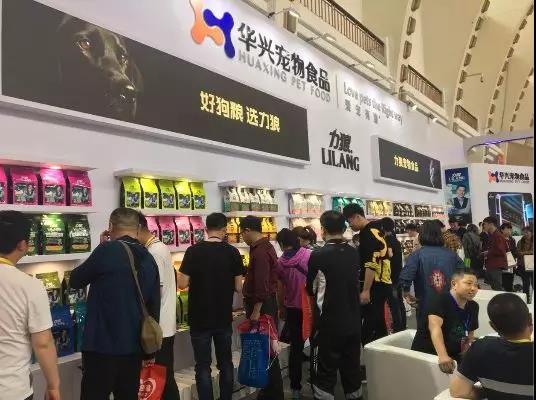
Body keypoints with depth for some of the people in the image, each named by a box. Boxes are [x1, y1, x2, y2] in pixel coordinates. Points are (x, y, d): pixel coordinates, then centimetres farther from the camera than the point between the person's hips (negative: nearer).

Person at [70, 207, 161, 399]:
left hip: (102, 345, -6)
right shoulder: (149, 259, 6)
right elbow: (154, 306, 10)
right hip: (134, 346, 6)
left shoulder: (108, 250, -14)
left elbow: (75, 281, 0)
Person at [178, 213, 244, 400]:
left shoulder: (193, 251, -10)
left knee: (203, 366, 8)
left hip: (200, 318, -2)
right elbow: (238, 287, -4)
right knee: (225, 363, 17)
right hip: (224, 318, 2)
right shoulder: (233, 252, -6)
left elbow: (182, 284, -9)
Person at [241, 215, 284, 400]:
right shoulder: (266, 246, 12)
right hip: (268, 302, 10)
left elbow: (261, 285, -23)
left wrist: (256, 310, -20)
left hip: (262, 305, -10)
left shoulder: (260, 252, -20)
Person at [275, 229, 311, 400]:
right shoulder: (309, 255, -14)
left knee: (295, 347, 13)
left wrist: (281, 308, 15)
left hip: (292, 308, 2)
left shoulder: (281, 262, -6)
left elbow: (281, 288, 1)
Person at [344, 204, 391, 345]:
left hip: (376, 286, -10)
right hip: (383, 284, 10)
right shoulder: (375, 229, 15)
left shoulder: (367, 233, -15)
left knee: (368, 328, -7)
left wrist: (366, 290, -22)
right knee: (378, 325, 17)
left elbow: (371, 265, -23)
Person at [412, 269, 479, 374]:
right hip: (425, 353, -7)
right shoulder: (440, 300, -19)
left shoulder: (473, 306, 5)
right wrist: (442, 356, -48)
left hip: (453, 355, 8)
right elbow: (434, 326, -35)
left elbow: (470, 333, 18)